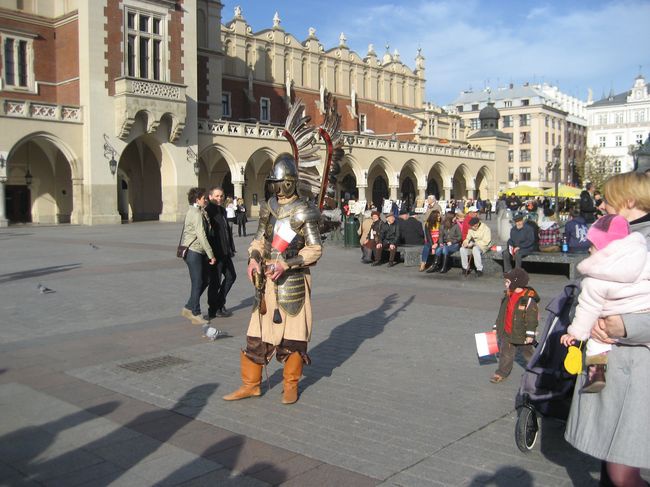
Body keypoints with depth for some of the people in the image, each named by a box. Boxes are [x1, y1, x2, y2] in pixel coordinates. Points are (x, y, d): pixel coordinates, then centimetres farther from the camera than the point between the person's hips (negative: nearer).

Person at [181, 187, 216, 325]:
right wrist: (211, 254, -17)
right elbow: (201, 236, -19)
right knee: (197, 283, -3)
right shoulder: (196, 214, -15)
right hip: (193, 252, -10)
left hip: (198, 252, 10)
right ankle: (196, 314, 6)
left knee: (204, 280, 13)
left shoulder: (194, 211, 16)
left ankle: (188, 308, 21)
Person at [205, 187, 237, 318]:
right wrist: (211, 254, -23)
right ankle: (213, 310, 15)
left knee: (231, 276, 17)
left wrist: (230, 248, 15)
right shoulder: (208, 211, -15)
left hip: (225, 252, 9)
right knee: (215, 281, 1)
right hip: (215, 253, -9)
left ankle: (219, 304, 28)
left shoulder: (222, 210, 13)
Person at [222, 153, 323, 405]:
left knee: (292, 333, 4)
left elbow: (315, 249, -11)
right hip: (267, 278, 5)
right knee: (257, 332, 8)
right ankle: (250, 384, 20)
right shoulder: (268, 208, 9)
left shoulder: (302, 212, -8)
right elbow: (259, 240, 14)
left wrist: (287, 264, -21)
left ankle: (291, 385, 20)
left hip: (292, 280, -5)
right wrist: (254, 259, -6)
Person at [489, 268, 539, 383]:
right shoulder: (508, 296, 3)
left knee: (528, 353, 15)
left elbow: (532, 318, -19)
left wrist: (530, 335, -19)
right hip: (507, 333, 5)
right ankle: (501, 373, 19)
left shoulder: (529, 299, -20)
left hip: (522, 334, -5)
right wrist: (496, 327, 15)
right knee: (505, 354, 9)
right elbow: (502, 313, 13)